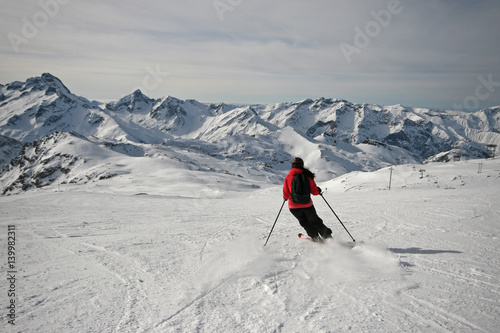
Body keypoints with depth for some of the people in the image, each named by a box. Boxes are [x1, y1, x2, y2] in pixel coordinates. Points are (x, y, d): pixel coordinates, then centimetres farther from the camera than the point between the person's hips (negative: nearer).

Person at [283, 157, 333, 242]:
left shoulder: (288, 177, -5)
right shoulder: (307, 176, -5)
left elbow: (285, 196, -2)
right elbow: (314, 192, -2)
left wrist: (286, 197, 21)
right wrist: (318, 190, 21)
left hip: (294, 206, 0)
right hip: (307, 205, 0)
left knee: (304, 222, 23)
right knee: (314, 221, 21)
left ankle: (315, 237, 21)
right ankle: (327, 235, 21)